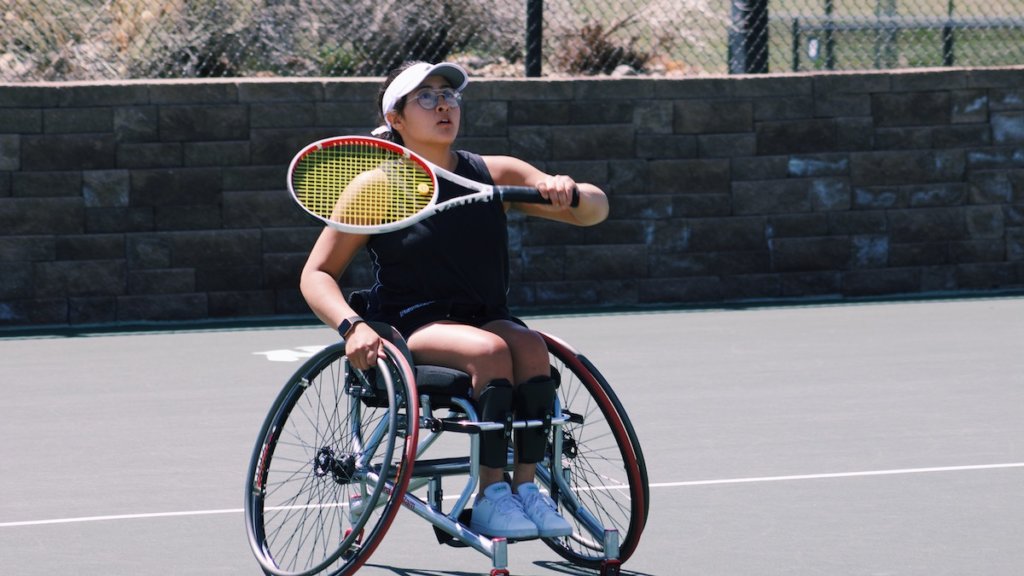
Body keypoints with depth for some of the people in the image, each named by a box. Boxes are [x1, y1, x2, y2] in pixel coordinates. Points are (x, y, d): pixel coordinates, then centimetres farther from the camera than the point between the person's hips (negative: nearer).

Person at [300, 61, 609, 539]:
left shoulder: (496, 175, 8)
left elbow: (595, 210, 4)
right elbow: (317, 275, 2)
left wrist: (570, 192, -20)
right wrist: (351, 326, -18)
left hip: (487, 320, 3)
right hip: (411, 330, -3)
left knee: (529, 347, -30)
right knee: (490, 351, -33)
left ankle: (525, 487, -27)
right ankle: (490, 498, -30)